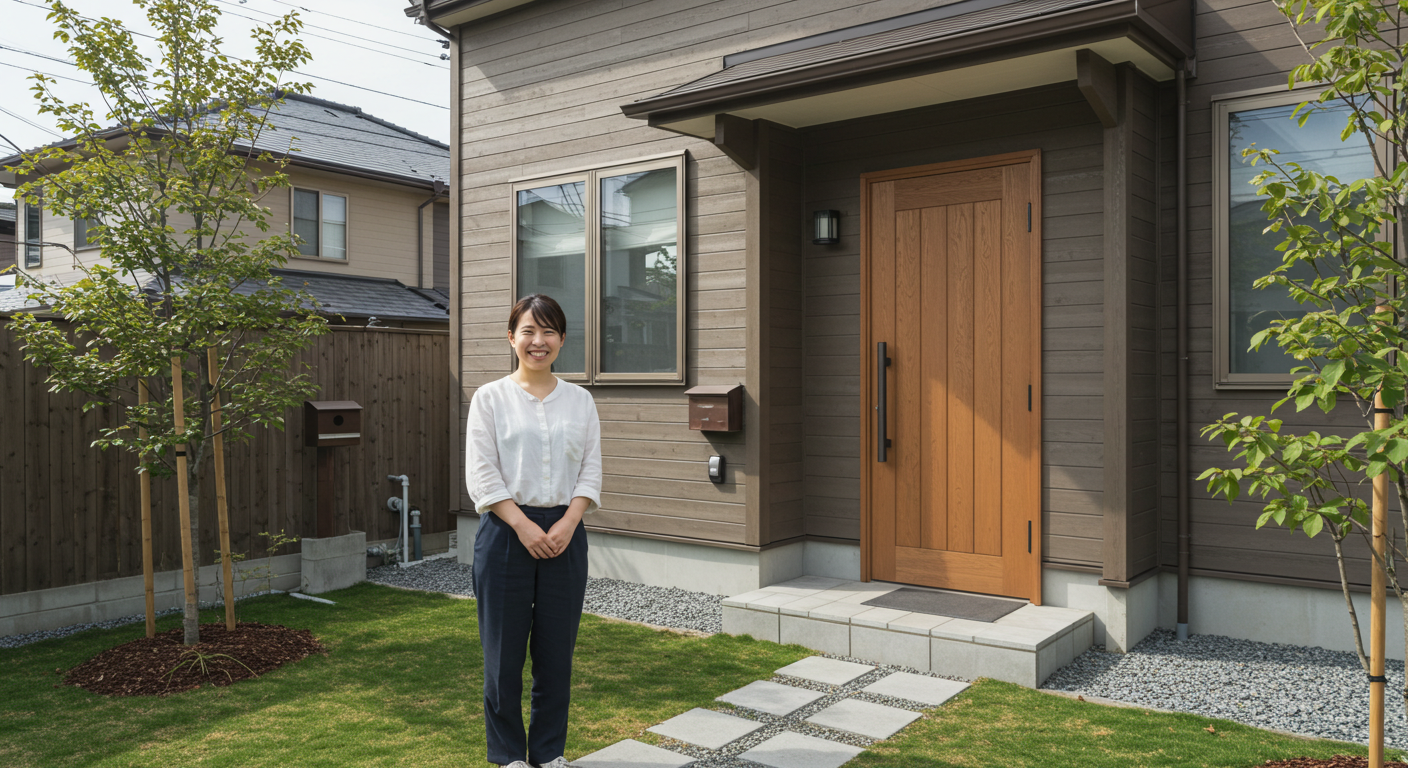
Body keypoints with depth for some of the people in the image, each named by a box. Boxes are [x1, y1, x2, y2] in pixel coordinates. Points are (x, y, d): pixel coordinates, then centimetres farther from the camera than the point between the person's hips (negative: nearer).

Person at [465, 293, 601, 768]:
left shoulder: (580, 400, 9)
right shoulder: (490, 398, 1)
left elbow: (591, 470, 5)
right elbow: (482, 475, -5)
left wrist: (567, 524, -9)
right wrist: (524, 525, -14)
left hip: (564, 533, 2)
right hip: (506, 533, -2)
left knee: (557, 650, 8)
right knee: (504, 650, 4)